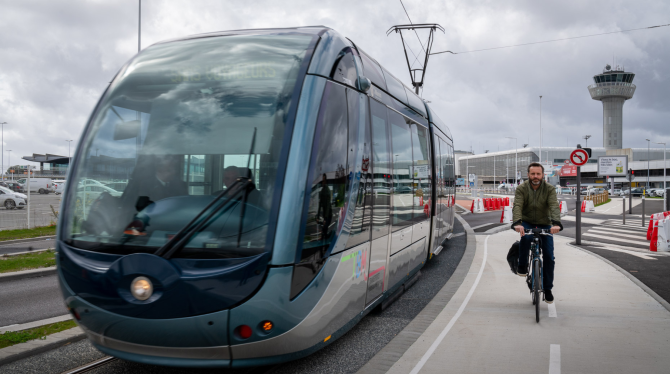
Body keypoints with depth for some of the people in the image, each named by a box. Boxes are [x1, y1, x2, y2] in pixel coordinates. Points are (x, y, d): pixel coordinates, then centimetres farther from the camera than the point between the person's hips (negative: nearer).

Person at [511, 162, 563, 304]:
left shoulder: (549, 189, -10)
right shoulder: (521, 189, -11)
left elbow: (554, 206, -26)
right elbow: (517, 206, -25)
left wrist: (556, 223, -45)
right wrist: (517, 223, -45)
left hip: (544, 224, 1)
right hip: (526, 223, -1)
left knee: (549, 256, -6)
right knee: (526, 237, -36)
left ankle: (547, 288, 10)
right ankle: (522, 267, -13)